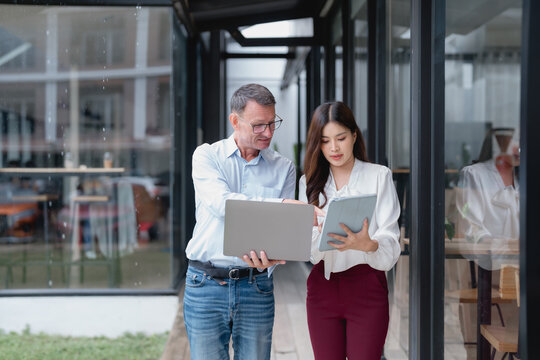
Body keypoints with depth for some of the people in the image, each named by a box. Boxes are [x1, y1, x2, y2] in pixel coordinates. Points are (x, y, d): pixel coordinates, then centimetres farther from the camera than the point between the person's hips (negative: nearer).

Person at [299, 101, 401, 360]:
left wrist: (367, 244, -31)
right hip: (323, 287, 3)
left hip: (367, 287, -3)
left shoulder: (379, 176, 0)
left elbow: (390, 242, -9)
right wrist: (320, 232, -23)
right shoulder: (310, 182, 10)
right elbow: (305, 246, 0)